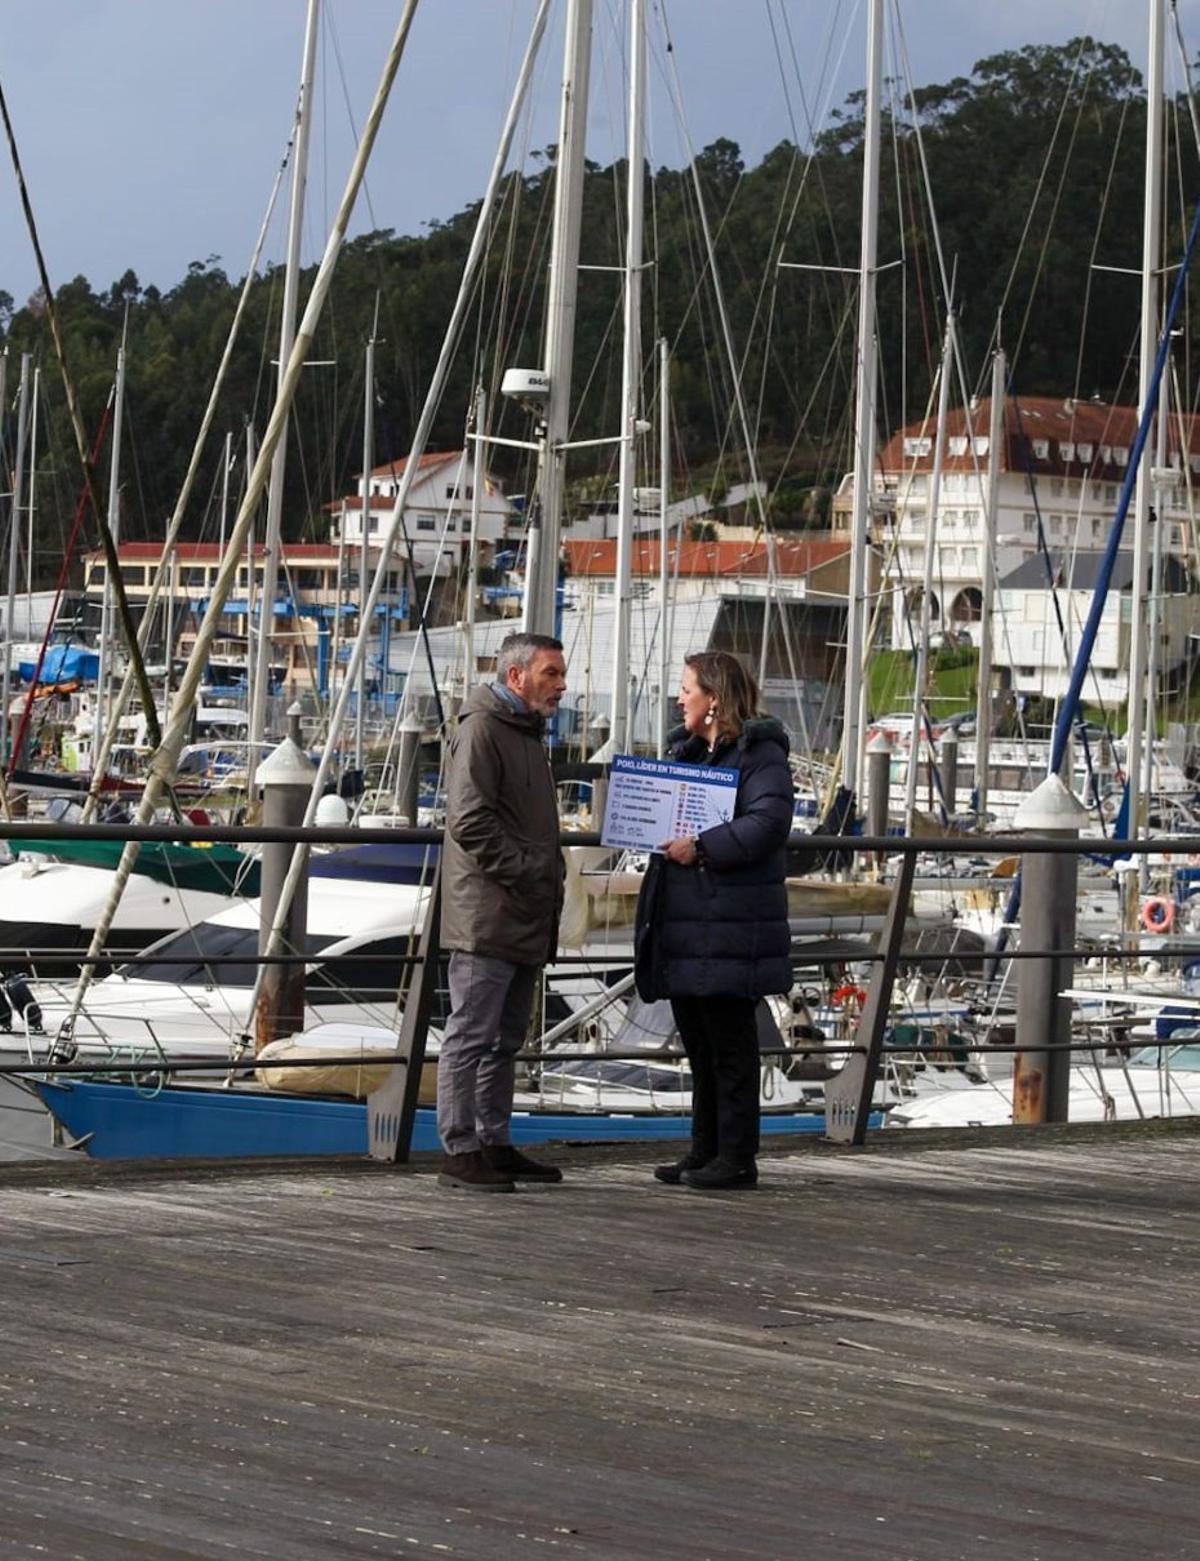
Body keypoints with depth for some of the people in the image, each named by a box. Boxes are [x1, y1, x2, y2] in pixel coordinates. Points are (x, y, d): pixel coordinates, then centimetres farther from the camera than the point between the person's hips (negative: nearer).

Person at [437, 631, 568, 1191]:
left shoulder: (526, 733, 22)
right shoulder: (482, 729, -10)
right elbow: (470, 820, -20)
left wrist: (551, 873, 15)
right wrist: (527, 871, -19)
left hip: (524, 922, 10)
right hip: (486, 918, -10)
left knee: (505, 1039, 14)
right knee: (471, 1035, -8)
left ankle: (495, 1144, 21)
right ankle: (459, 1150, -7)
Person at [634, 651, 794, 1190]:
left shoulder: (759, 753, -8)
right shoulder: (685, 750, 19)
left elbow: (769, 821, -21)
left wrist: (701, 846, -23)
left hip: (730, 926, -9)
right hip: (683, 923, 9)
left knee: (730, 1045, -4)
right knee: (699, 1044, 13)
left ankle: (736, 1156, 1)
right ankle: (705, 1151, 20)